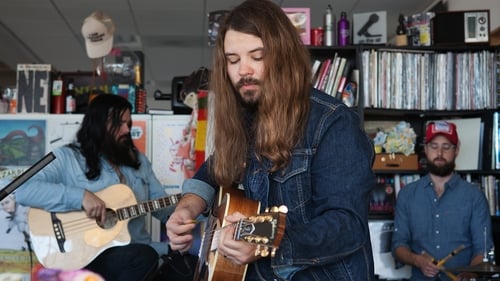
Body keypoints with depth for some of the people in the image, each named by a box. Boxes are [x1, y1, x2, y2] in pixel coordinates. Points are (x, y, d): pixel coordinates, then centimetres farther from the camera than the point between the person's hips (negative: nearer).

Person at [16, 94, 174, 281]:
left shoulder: (137, 159, 18)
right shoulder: (68, 157, -3)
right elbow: (23, 190, -16)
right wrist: (80, 196, -24)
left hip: (140, 249, 6)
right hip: (89, 256, -6)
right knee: (144, 257, -36)